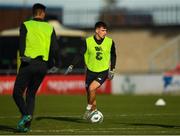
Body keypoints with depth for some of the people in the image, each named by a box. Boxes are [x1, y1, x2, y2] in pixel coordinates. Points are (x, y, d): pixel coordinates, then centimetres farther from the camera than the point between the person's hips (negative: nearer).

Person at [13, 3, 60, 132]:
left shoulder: (26, 25, 2)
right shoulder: (50, 28, 10)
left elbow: (22, 42, -14)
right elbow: (55, 48, 6)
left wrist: (22, 56, -25)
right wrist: (56, 63, 18)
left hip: (28, 63, -3)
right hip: (43, 65, 3)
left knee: (17, 93, 3)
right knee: (31, 94, 15)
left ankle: (26, 114, -21)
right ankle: (26, 124, 7)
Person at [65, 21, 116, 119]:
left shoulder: (110, 42, -5)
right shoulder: (88, 41, -7)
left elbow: (113, 56, 10)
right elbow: (81, 54, -2)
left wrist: (112, 70, 7)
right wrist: (72, 66, -11)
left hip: (103, 71, -2)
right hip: (91, 71, 2)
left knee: (91, 88, -22)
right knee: (89, 93, 6)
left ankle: (89, 109, -1)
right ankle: (94, 111, 28)